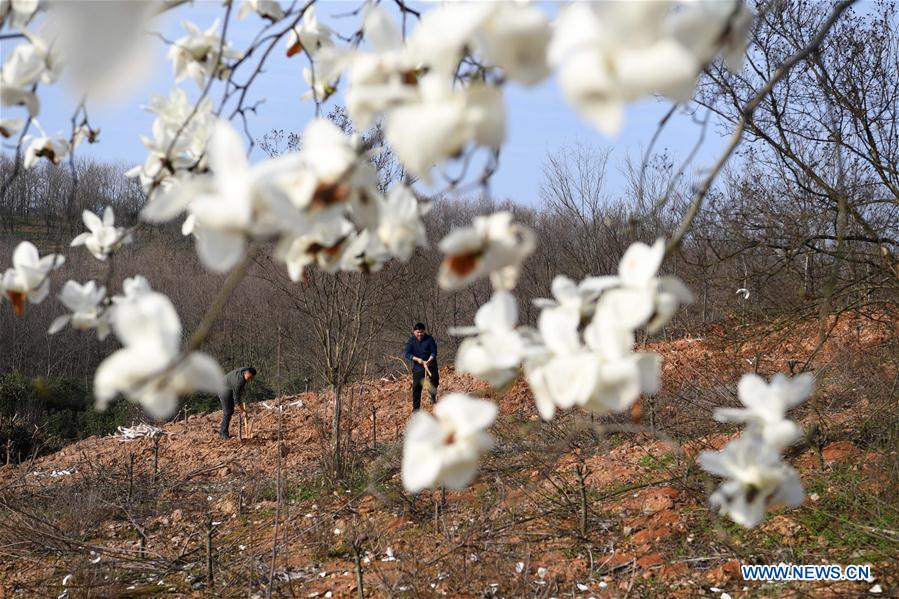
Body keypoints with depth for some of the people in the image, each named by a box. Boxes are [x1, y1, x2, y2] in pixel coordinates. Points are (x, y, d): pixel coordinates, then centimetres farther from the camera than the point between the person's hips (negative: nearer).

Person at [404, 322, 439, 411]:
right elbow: (407, 354, -8)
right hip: (418, 367, 0)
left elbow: (434, 352, -8)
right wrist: (417, 359, -23)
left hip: (431, 365, 0)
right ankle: (416, 408, 4)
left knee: (435, 382, -7)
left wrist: (428, 361, -24)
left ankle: (432, 395, 29)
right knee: (416, 387, -5)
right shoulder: (411, 341, -4)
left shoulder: (429, 339, -8)